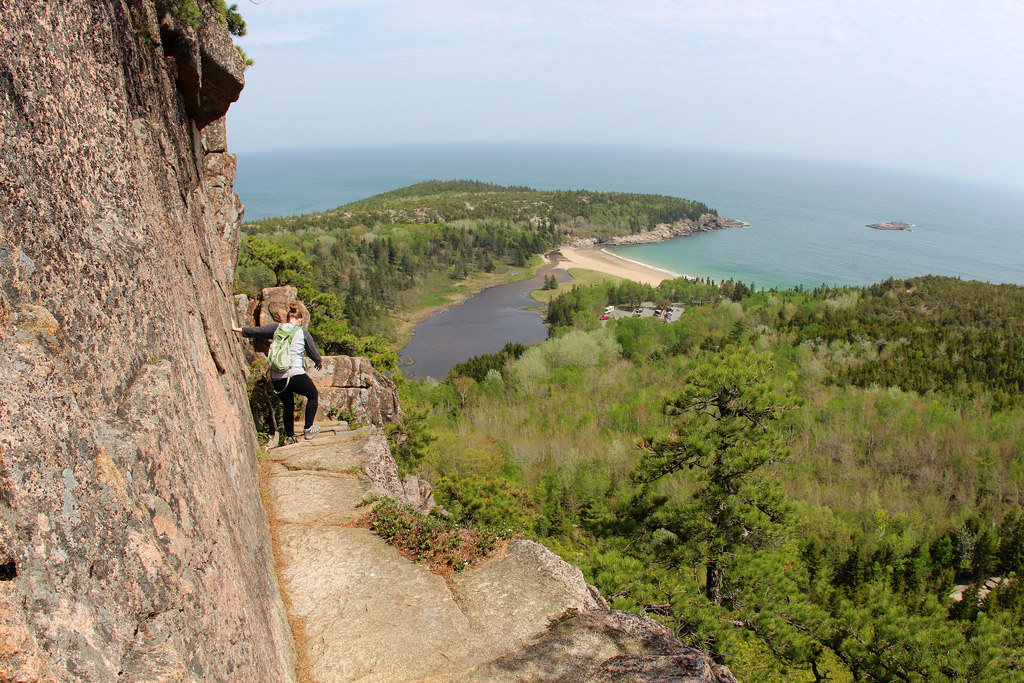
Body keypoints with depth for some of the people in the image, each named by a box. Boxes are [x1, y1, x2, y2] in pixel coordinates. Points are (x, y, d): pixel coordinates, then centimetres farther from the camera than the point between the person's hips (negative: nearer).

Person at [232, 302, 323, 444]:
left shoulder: (277, 328, 7)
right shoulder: (303, 333, 3)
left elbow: (257, 331, 8)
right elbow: (314, 353, 11)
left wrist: (236, 329, 22)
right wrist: (320, 362, 33)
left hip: (276, 378, 4)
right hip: (296, 374, -4)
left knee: (288, 406, 21)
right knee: (313, 395, 20)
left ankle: (290, 438, 25)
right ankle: (308, 429, 16)